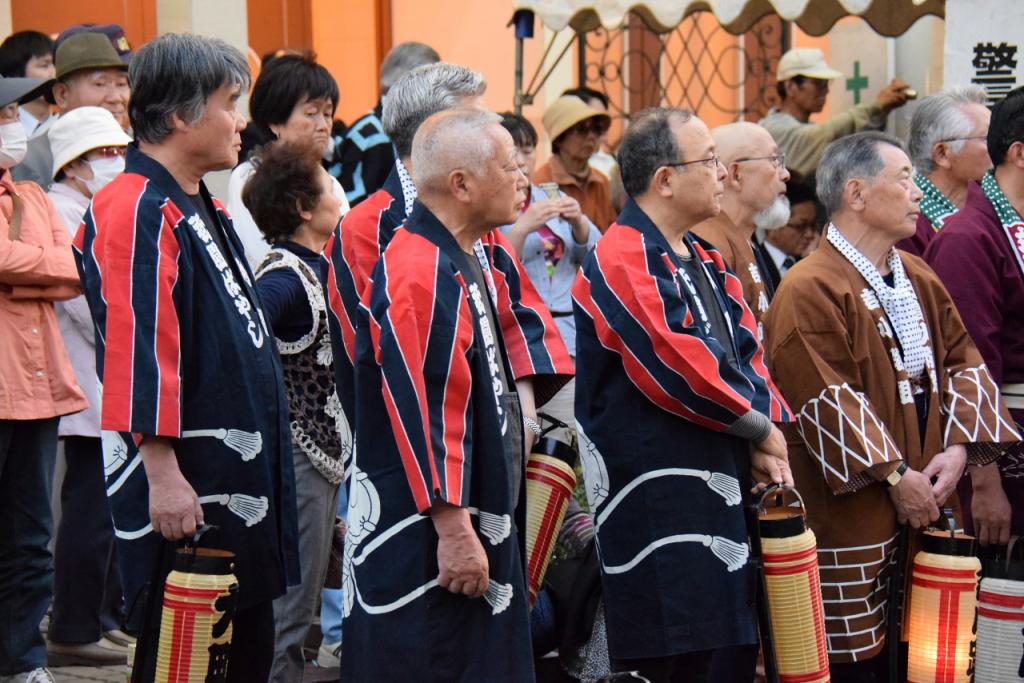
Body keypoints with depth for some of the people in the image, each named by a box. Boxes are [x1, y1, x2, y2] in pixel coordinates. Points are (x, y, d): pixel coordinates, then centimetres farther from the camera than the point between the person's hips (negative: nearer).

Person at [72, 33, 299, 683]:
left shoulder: (202, 209, 15)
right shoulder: (135, 213, -17)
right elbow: (139, 355, -23)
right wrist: (162, 476, -26)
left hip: (239, 477, 10)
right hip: (184, 484, -10)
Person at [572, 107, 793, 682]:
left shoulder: (704, 261, 16)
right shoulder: (621, 262, -14)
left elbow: (748, 351, 14)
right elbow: (678, 368, -20)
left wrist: (766, 431, -4)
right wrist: (760, 427, -9)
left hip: (719, 490, 9)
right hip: (654, 499, -9)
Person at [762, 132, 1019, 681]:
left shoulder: (919, 279, 13)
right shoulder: (809, 291, -12)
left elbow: (964, 362, 12)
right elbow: (828, 401, -17)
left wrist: (960, 446, -4)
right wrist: (894, 475, -16)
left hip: (925, 502, 7)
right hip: (852, 513, -7)